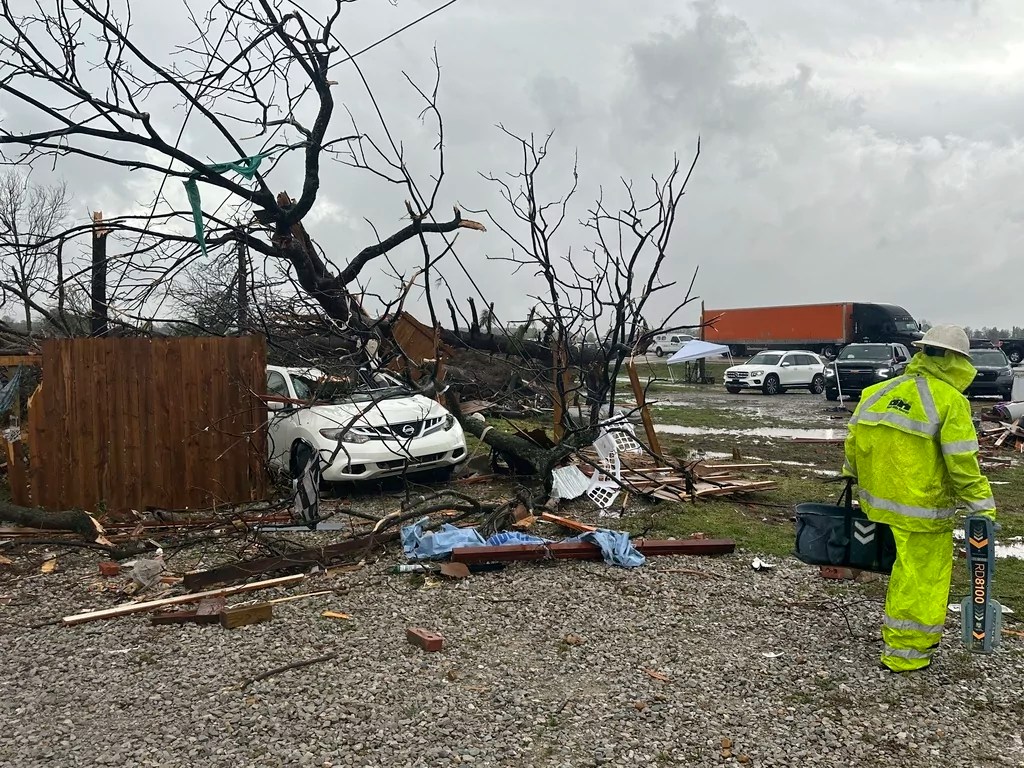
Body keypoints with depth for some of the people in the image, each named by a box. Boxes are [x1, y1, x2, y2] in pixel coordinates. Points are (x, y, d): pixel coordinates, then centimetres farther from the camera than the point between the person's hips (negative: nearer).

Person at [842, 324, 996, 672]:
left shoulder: (878, 392, 5)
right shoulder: (950, 401, -13)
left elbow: (853, 443, 12)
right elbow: (962, 463, -16)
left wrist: (852, 478, 26)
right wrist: (983, 507, -10)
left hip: (879, 502, 7)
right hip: (923, 511, -6)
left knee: (907, 570, 22)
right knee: (922, 579, 7)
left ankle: (899, 634, 34)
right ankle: (904, 651, 18)